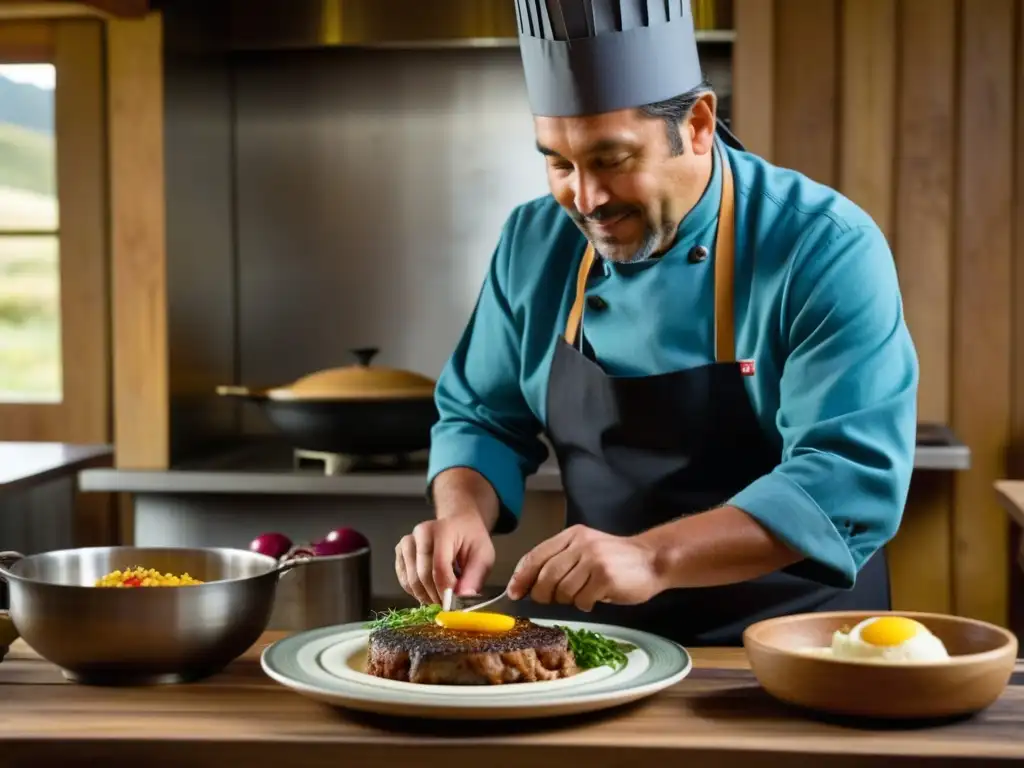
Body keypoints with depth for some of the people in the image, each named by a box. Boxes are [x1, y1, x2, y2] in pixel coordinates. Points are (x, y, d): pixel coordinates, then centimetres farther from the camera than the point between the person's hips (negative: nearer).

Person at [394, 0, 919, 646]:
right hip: (593, 638, 2)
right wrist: (463, 515, -12)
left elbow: (851, 479, -23)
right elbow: (482, 419, 10)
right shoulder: (535, 243, 0)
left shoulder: (827, 250, -16)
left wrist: (653, 557, -34)